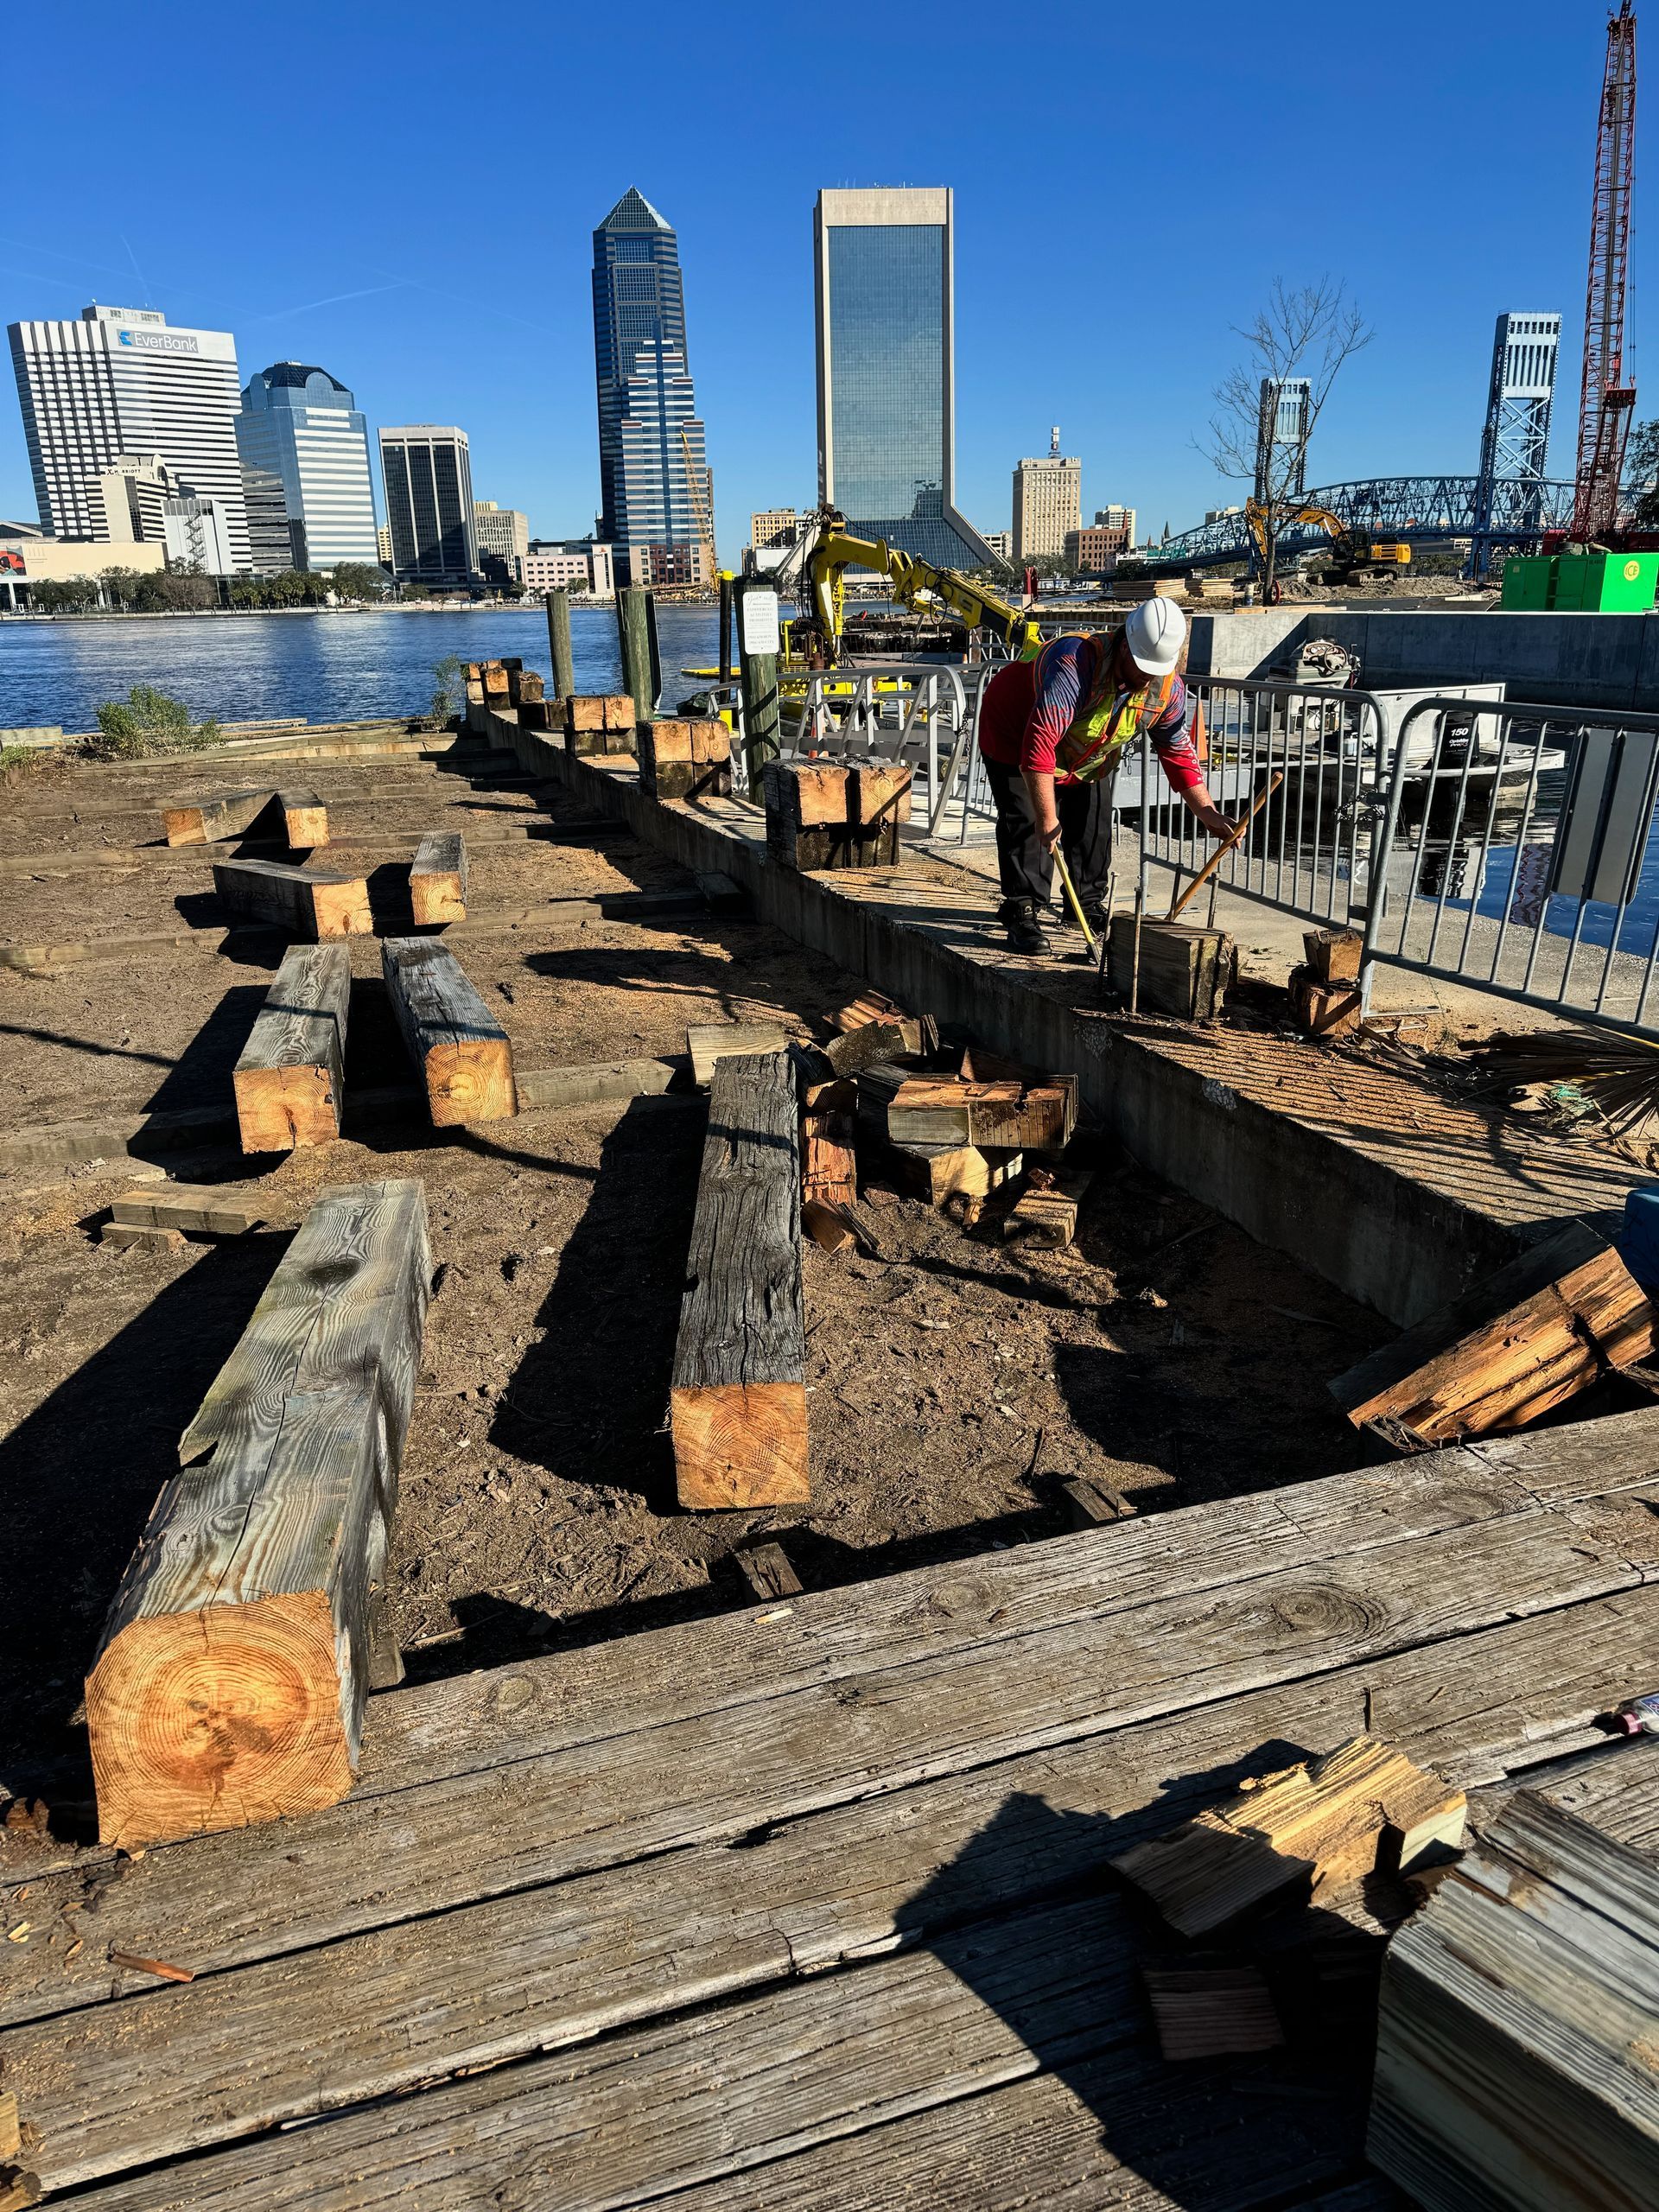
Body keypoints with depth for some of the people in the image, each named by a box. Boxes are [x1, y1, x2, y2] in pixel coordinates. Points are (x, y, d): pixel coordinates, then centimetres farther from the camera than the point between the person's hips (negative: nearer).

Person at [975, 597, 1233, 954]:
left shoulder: (1168, 688, -21)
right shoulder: (1075, 664, -42)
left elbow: (1179, 753, -9)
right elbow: (1039, 746, -45)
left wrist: (1208, 814, -17)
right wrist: (1047, 819, -43)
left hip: (1090, 756, 6)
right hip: (1015, 734, -6)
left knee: (1094, 826, 6)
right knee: (1026, 825, -15)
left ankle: (1088, 905, 22)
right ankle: (1022, 913, -6)